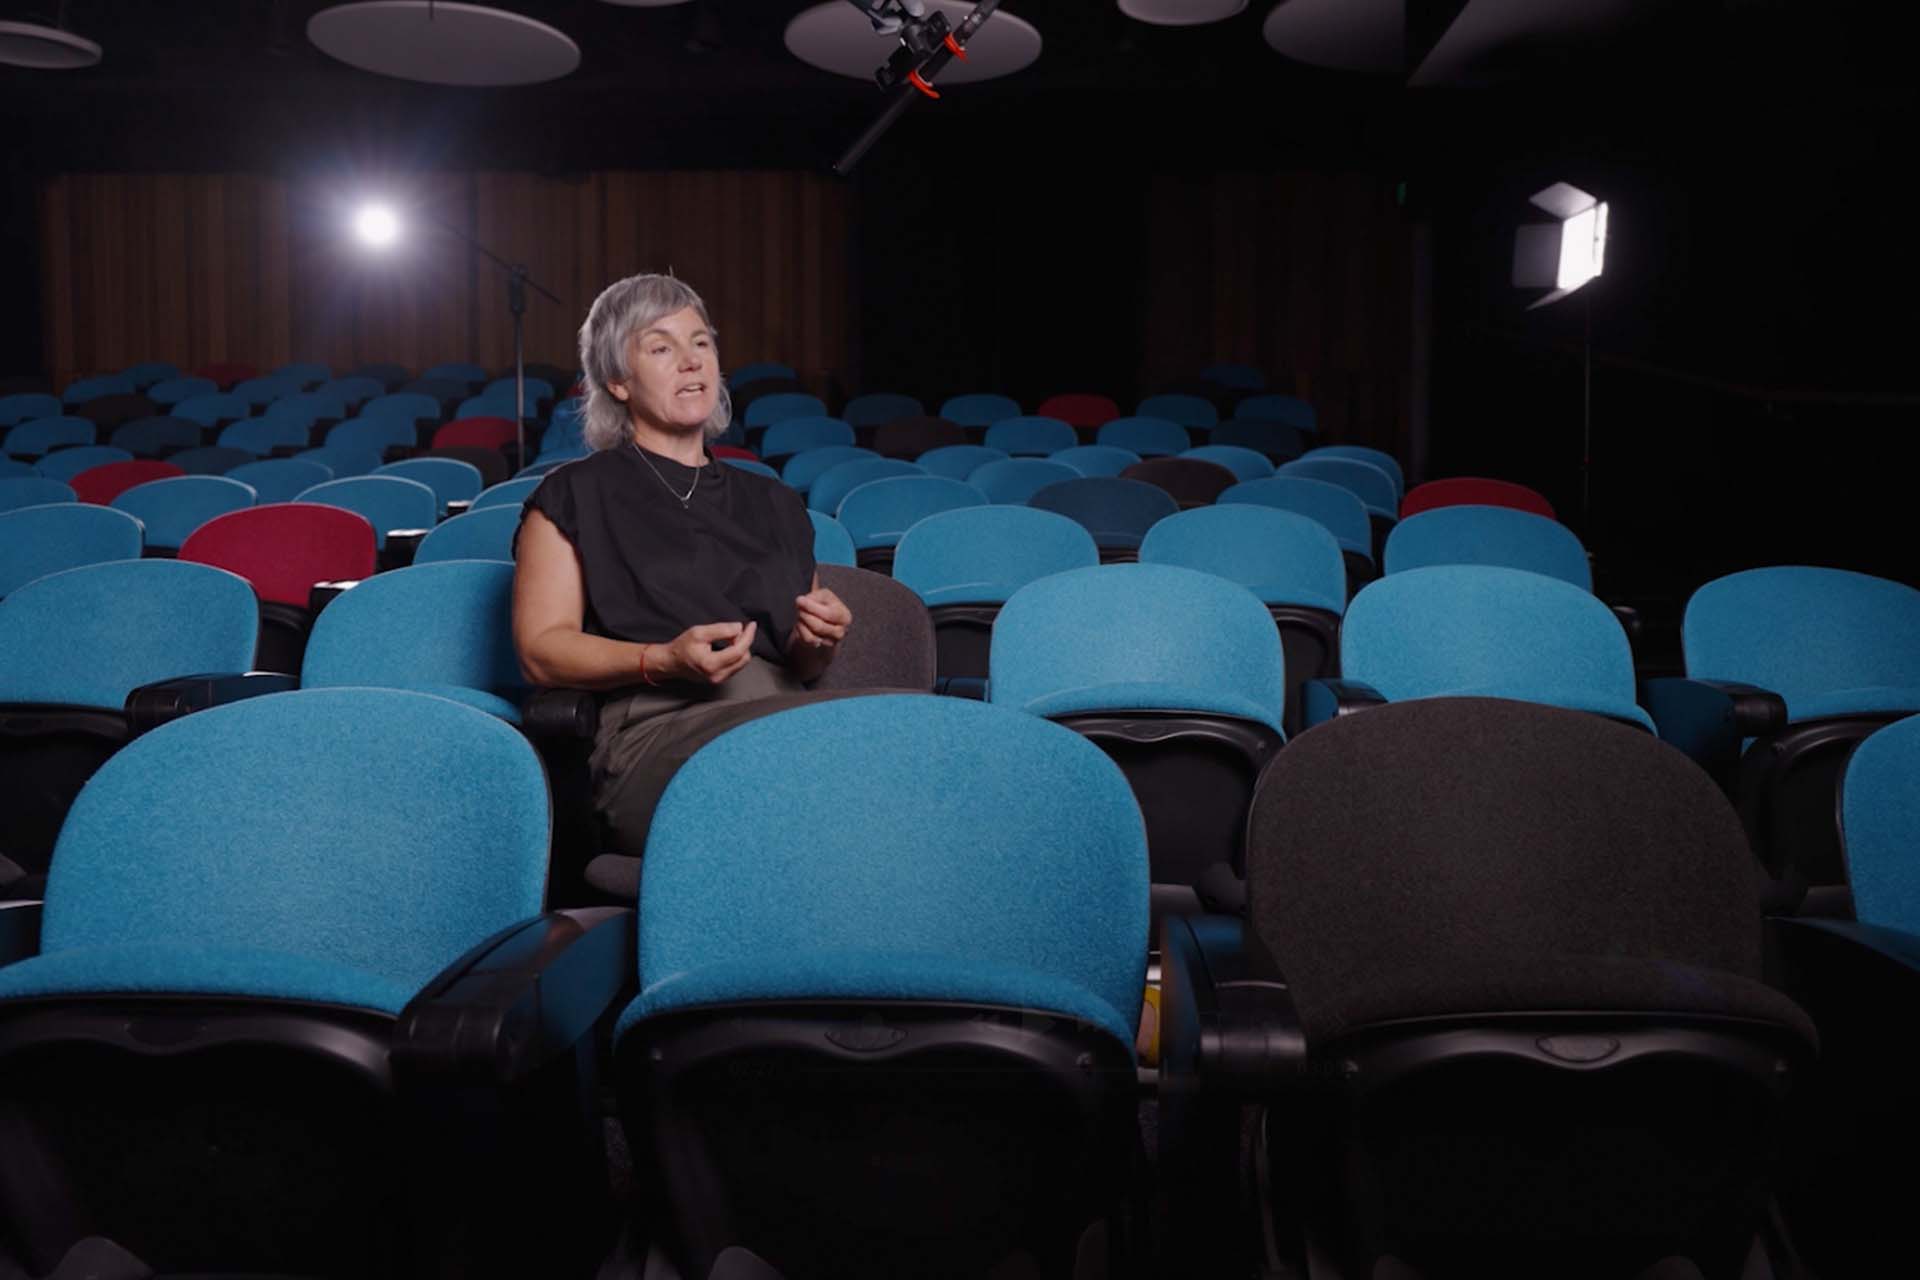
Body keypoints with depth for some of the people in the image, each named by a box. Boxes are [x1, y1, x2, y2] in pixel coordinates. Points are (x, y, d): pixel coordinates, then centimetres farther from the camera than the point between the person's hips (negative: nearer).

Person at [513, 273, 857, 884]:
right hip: (654, 731, -5)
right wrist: (665, 660, -12)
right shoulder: (575, 496, 15)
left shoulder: (773, 504, 28)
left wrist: (818, 641, 3)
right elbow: (540, 650, 5)